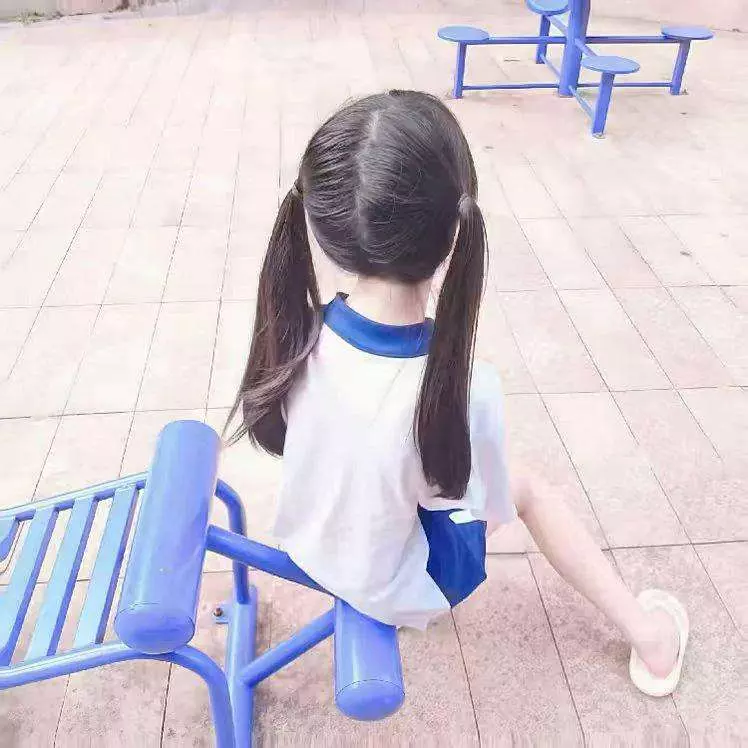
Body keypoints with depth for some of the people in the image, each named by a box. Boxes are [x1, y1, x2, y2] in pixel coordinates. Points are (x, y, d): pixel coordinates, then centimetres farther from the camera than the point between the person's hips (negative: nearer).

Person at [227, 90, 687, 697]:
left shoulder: (294, 335, -26)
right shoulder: (464, 391, -38)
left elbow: (276, 439, -6)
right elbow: (482, 509, -19)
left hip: (302, 546, 4)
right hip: (389, 591, -4)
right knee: (526, 489, 19)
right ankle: (646, 632, 36)